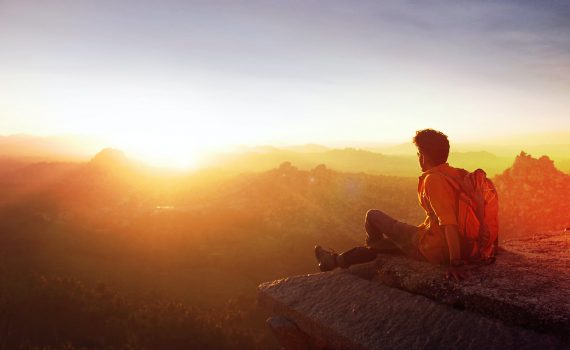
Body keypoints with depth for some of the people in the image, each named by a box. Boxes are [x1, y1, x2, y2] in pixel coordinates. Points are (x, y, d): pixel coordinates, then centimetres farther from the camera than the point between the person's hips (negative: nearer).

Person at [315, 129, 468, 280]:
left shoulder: (433, 180, -24)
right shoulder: (455, 174, 2)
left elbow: (450, 224, -32)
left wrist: (455, 263, -29)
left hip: (432, 249, -9)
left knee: (373, 215, 5)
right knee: (389, 238, 26)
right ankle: (337, 260, 41)